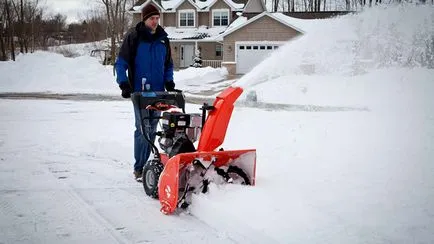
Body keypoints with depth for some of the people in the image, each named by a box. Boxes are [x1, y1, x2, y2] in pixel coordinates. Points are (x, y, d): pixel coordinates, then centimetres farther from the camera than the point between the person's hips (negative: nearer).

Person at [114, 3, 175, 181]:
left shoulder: (163, 39, 12)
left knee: (152, 130, 9)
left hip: (158, 92, 5)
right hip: (139, 91, -5)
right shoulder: (134, 37, -3)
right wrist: (124, 83, -15)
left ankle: (145, 163, 20)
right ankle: (139, 168, -4)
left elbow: (168, 64, 21)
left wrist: (169, 81, 6)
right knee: (143, 129, -10)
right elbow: (121, 63, -4)